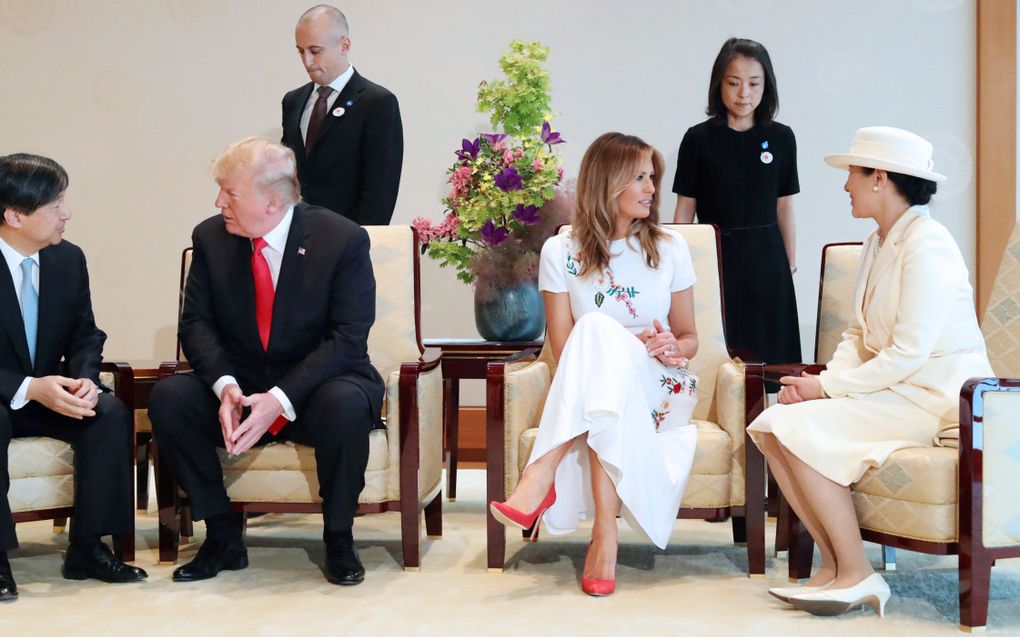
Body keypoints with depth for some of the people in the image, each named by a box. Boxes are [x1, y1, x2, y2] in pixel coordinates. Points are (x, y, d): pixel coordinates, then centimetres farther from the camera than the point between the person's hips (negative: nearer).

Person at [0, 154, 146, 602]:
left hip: (50, 393, 5)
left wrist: (84, 380, -17)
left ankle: (87, 548, -14)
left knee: (111, 413, -22)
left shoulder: (69, 259, 0)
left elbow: (85, 336, 6)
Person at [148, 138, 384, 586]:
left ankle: (338, 540, -13)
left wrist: (282, 399, -28)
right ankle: (223, 537, -9)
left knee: (346, 405, -37)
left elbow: (348, 338, -17)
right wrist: (225, 385, -23)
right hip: (238, 388, 4)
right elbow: (196, 323, -1)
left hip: (315, 390, -3)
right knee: (167, 397, -22)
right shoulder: (211, 237, 0)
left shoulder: (343, 239, -12)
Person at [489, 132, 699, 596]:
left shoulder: (670, 249, 9)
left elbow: (688, 339, 14)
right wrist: (633, 344, -15)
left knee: (596, 329, -32)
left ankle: (540, 478, -41)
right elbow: (564, 349, -2)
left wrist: (671, 347, -11)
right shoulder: (561, 252, 3)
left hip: (661, 394, 0)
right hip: (591, 387, 0)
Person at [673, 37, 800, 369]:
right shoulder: (699, 138, -1)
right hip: (716, 255, -1)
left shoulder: (781, 138, 4)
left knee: (768, 354, 3)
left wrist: (790, 265, 8)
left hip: (765, 259, 2)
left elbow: (784, 206, 8)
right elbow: (685, 210, 2)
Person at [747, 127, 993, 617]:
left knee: (800, 427, -23)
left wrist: (827, 388, -16)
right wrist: (824, 381, -5)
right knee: (769, 425, -8)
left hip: (937, 395, -9)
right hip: (894, 388, 9)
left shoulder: (927, 246, -16)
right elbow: (858, 336, 15)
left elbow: (908, 355, -21)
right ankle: (835, 563, -7)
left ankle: (857, 575, -15)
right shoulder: (878, 244, 14)